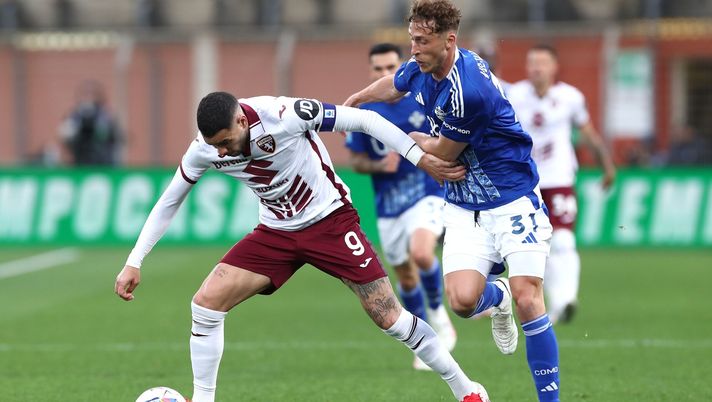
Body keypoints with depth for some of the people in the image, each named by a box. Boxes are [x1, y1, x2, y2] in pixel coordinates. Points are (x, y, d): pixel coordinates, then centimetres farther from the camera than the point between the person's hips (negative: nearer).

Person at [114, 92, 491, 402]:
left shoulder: (284, 115, -28)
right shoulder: (204, 149, -12)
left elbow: (365, 119, -20)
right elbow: (168, 203, 2)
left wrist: (420, 157, -23)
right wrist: (133, 263, -2)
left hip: (331, 220, -4)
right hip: (276, 231, 4)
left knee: (389, 317, -7)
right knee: (206, 302, -12)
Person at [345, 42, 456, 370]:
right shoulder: (364, 113, -2)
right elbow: (356, 161, 4)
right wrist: (378, 166, -16)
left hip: (427, 193, -3)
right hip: (388, 205, 3)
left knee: (421, 252, -30)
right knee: (406, 278, 11)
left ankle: (437, 311, -2)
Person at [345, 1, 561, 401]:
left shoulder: (467, 89, -28)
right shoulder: (421, 68, -2)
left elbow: (442, 153, -14)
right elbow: (393, 86, 25)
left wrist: (407, 137, 6)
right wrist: (351, 102, 41)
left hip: (513, 199, -6)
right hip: (465, 206, 7)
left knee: (527, 296, -15)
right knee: (463, 300, -11)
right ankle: (497, 297, 26)